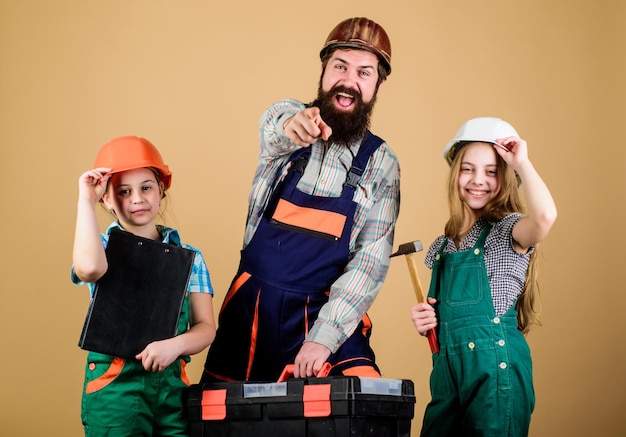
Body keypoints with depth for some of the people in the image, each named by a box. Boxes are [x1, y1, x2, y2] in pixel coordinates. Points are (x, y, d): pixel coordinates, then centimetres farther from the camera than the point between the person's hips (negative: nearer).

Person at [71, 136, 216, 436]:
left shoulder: (188, 256, 9)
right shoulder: (104, 247, 2)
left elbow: (205, 327, 4)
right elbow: (89, 268, -24)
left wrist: (176, 344, -18)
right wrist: (86, 200, -13)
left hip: (173, 384, 3)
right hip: (114, 384, -2)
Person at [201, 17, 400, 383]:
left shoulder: (382, 164, -1)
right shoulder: (285, 118, -1)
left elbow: (372, 259, -7)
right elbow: (272, 130, -26)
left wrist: (324, 336, -19)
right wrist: (289, 127, -52)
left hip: (328, 313, 0)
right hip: (252, 307, 1)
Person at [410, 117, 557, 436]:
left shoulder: (508, 231, -6)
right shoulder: (444, 245, 13)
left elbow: (545, 215, -30)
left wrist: (521, 162, -17)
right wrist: (425, 321, 1)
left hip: (495, 366, -6)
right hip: (447, 367, 6)